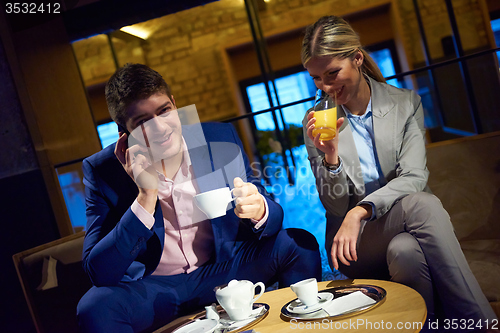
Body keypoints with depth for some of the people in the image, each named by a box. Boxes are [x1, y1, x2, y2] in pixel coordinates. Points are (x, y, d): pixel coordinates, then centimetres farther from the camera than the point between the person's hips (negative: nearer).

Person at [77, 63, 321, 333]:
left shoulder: (220, 139, -7)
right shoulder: (101, 171, -12)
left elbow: (274, 215, -4)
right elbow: (99, 272, -17)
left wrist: (259, 210, -30)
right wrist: (147, 197, -28)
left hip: (225, 268, 2)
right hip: (151, 288, -1)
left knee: (298, 245, -17)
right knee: (94, 308, -31)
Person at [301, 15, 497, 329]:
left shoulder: (406, 103, 1)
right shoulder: (317, 123, 0)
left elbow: (414, 177, -12)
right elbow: (335, 206, -2)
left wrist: (362, 210, -29)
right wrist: (330, 156, -22)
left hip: (404, 227, 1)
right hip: (353, 241, -1)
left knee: (406, 251, -37)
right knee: (424, 205, -31)